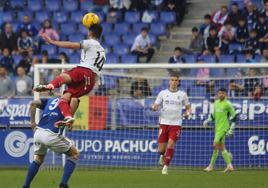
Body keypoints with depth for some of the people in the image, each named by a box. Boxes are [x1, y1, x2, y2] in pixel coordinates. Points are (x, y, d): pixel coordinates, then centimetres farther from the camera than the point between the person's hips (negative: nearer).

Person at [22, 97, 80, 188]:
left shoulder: (50, 100, 27)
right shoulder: (68, 101, 14)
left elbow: (33, 103, 14)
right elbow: (74, 100, -11)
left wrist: (32, 122, 16)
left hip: (38, 132, 5)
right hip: (51, 135, -5)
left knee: (38, 159, 31)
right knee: (74, 154, 14)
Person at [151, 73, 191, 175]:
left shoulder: (182, 94, 5)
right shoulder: (163, 93, 5)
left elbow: (188, 106, 15)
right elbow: (155, 105, 6)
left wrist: (187, 113, -7)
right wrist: (154, 108, -18)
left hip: (176, 124, -1)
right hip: (164, 123, 1)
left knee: (171, 144, -18)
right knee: (161, 149, -1)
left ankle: (165, 167, -8)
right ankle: (163, 155, 36)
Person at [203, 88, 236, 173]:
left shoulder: (227, 104, -9)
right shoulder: (216, 103, 13)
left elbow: (234, 116, -6)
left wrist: (231, 129, -8)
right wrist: (207, 121, 7)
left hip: (223, 128, -8)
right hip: (217, 128, 8)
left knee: (215, 146, -11)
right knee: (221, 147, 7)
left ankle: (211, 166, -6)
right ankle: (229, 166, 12)